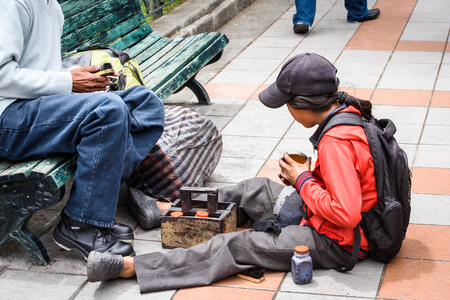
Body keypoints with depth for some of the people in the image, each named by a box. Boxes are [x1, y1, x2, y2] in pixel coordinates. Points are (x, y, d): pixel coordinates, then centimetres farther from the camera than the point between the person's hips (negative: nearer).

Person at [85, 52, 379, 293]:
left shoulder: (336, 142, -30)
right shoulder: (348, 113, 0)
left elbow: (345, 214, -34)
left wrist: (304, 181, -20)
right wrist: (308, 176, 1)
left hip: (335, 243, -10)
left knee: (238, 246, -12)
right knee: (253, 190, 15)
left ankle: (129, 267, -12)